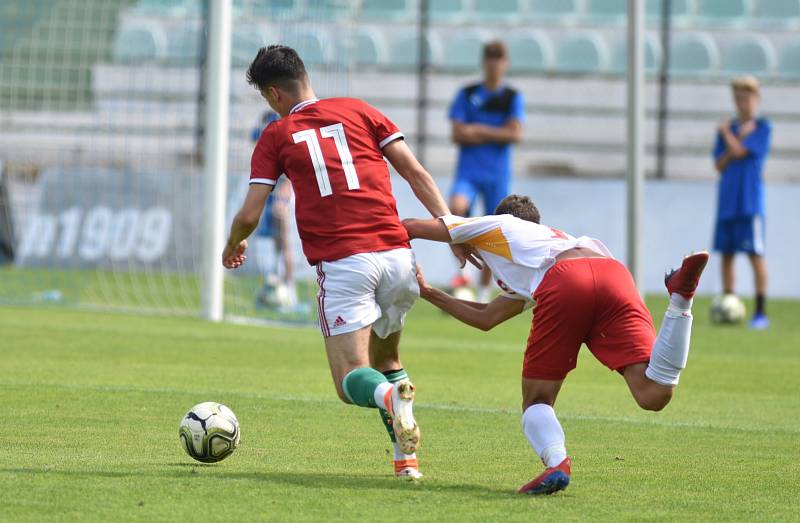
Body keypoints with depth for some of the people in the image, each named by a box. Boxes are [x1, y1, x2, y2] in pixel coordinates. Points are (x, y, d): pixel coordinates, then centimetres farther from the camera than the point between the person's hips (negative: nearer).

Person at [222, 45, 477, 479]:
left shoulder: (276, 137, 9)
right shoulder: (359, 112, 16)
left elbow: (249, 215, 6)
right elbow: (416, 174, 8)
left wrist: (233, 247, 26)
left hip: (342, 263, -3)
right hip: (396, 254, 3)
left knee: (352, 381, 0)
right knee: (385, 357, 24)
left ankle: (390, 396, -35)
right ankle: (406, 456, 8)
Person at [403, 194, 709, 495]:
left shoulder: (499, 227, 36)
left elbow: (411, 228, 37)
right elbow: (486, 318, 53)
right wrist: (429, 294, 61)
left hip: (564, 285, -4)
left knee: (537, 402, 9)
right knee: (654, 395, -13)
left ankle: (556, 461, -21)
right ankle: (680, 297, -31)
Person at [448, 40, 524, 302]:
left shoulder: (513, 97, 5)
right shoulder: (467, 94, 5)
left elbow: (515, 134, -8)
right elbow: (457, 133, -3)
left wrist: (478, 131, -9)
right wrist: (495, 135, -10)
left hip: (497, 173, 1)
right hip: (468, 169, -1)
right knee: (456, 208, -31)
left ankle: (484, 292, 19)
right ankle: (461, 268, -18)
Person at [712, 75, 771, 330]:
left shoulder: (762, 127, -2)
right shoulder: (729, 128, 13)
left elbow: (739, 151, -14)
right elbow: (720, 164, 5)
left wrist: (727, 133, 3)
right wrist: (738, 137, -6)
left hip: (750, 201, -5)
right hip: (727, 201, 6)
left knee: (755, 254, -7)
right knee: (726, 254, 7)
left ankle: (761, 312, -6)